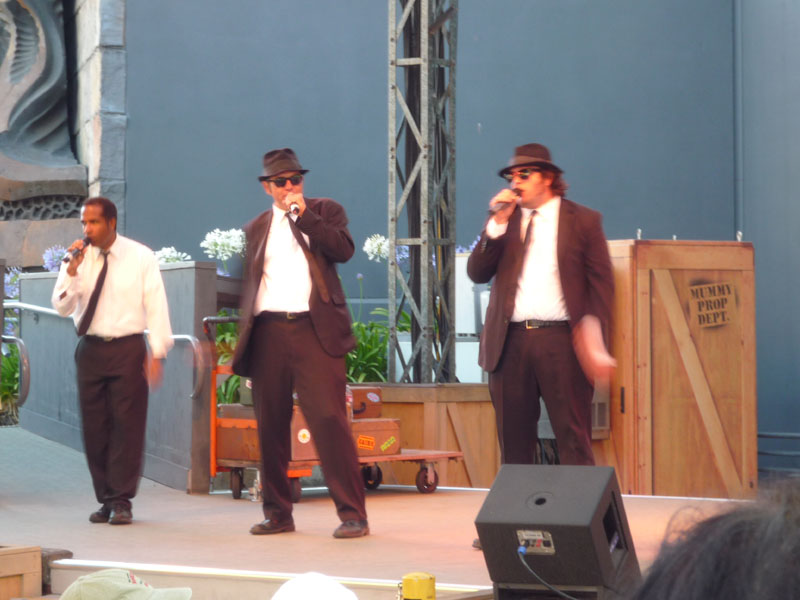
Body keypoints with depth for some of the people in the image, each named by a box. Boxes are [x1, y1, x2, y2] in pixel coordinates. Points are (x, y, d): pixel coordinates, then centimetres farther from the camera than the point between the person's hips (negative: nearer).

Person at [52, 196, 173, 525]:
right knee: (95, 427, 4)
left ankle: (122, 501, 2)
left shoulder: (141, 257, -2)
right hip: (90, 348, 3)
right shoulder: (77, 259, 5)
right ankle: (105, 499, 15)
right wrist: (72, 270, -13)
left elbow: (155, 304, -2)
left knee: (127, 424, -5)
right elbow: (61, 307, 0)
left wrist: (157, 353, -8)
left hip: (127, 348, -3)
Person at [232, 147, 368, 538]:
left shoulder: (325, 211, 11)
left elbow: (343, 250, -7)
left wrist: (303, 215, -10)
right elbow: (249, 285, 20)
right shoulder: (256, 228, 20)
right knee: (270, 426, 6)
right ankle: (277, 513, 17)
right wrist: (243, 337, 13)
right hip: (269, 334, 4)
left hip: (314, 330, -4)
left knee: (328, 420, -12)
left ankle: (352, 515, -9)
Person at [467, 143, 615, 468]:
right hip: (510, 341, 3)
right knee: (514, 445, 7)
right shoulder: (504, 220, 16)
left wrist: (591, 327, -13)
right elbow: (477, 273, 6)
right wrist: (497, 223, -4)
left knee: (573, 441, -4)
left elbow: (601, 280, 2)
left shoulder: (583, 221, 7)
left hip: (562, 342, -3)